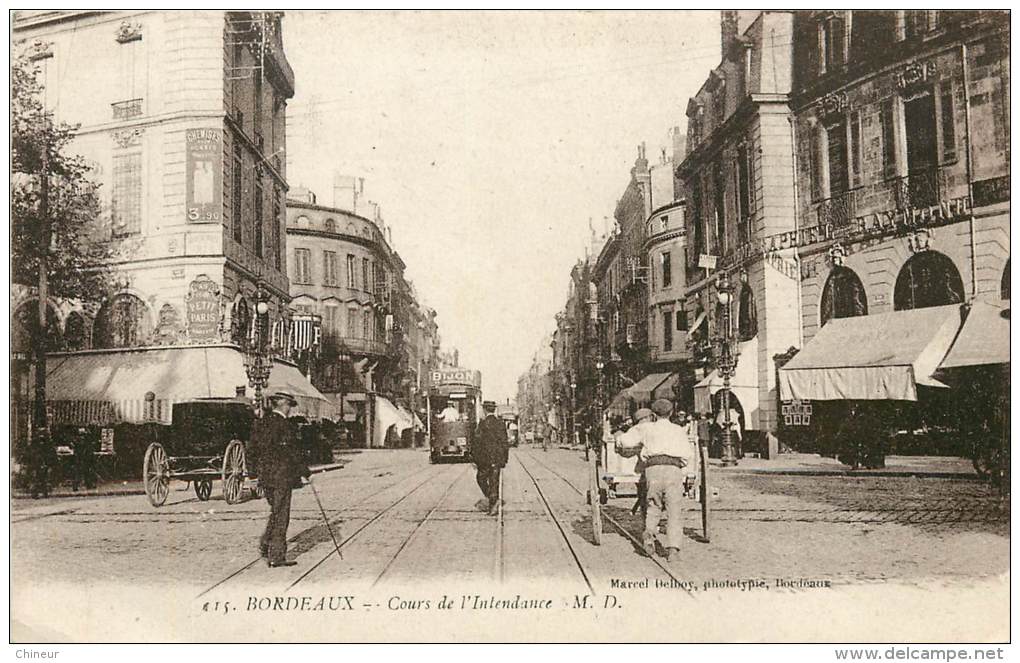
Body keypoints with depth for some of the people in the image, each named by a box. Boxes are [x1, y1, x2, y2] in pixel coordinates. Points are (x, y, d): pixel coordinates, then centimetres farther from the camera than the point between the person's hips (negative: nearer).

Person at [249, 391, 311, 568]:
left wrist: (257, 472, 21)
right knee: (280, 515, 0)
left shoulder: (260, 423, 8)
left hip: (265, 475, 7)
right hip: (282, 475, -7)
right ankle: (276, 556, 4)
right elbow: (294, 452, -13)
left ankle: (265, 544, 15)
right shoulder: (285, 425, -14)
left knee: (275, 511, 21)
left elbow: (254, 450, 13)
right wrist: (305, 472, -2)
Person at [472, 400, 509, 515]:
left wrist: (474, 459, -6)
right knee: (494, 482, 9)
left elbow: (477, 442, -13)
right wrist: (504, 461, 16)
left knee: (481, 478, 14)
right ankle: (492, 508, 8)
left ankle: (493, 500, -2)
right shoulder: (501, 424, 4)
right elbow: (505, 444, 8)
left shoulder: (483, 423, -12)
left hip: (485, 458, -4)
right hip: (498, 459, 4)